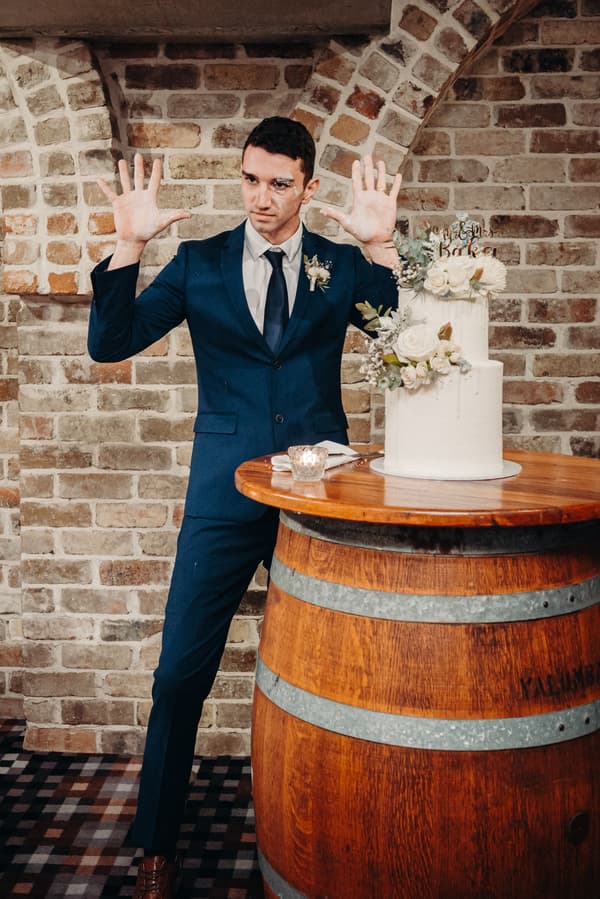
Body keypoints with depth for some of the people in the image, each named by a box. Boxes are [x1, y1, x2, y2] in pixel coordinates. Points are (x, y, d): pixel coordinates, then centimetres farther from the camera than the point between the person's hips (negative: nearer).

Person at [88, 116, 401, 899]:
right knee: (181, 674, 3)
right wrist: (130, 246, -13)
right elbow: (111, 343, -1)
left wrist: (380, 246, -19)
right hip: (225, 496, 0)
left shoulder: (341, 264, 6)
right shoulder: (200, 262, 6)